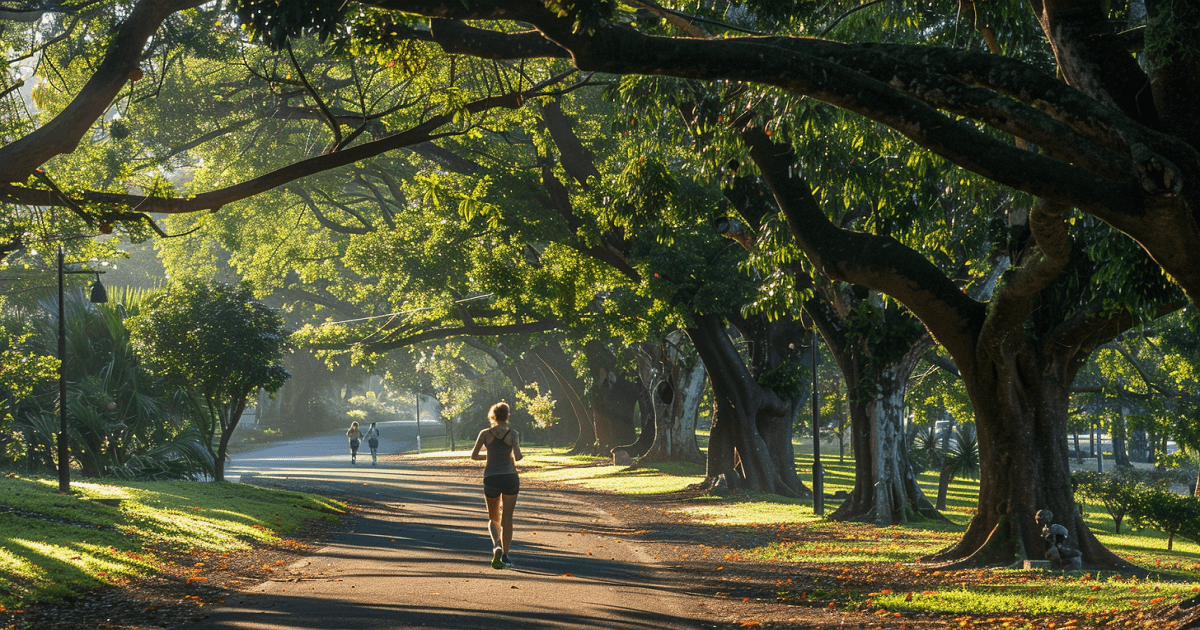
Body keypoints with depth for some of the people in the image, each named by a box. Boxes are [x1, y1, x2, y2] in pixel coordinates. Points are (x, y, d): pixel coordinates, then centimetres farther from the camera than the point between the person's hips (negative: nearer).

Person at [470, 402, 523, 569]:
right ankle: (505, 555, 7)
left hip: (491, 478, 1)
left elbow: (474, 456, 5)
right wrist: (513, 458, 8)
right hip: (510, 477, -1)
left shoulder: (485, 434, 0)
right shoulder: (513, 434, -4)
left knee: (493, 518, 14)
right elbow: (517, 456, -15)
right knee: (507, 518, 10)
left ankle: (496, 546, -13)